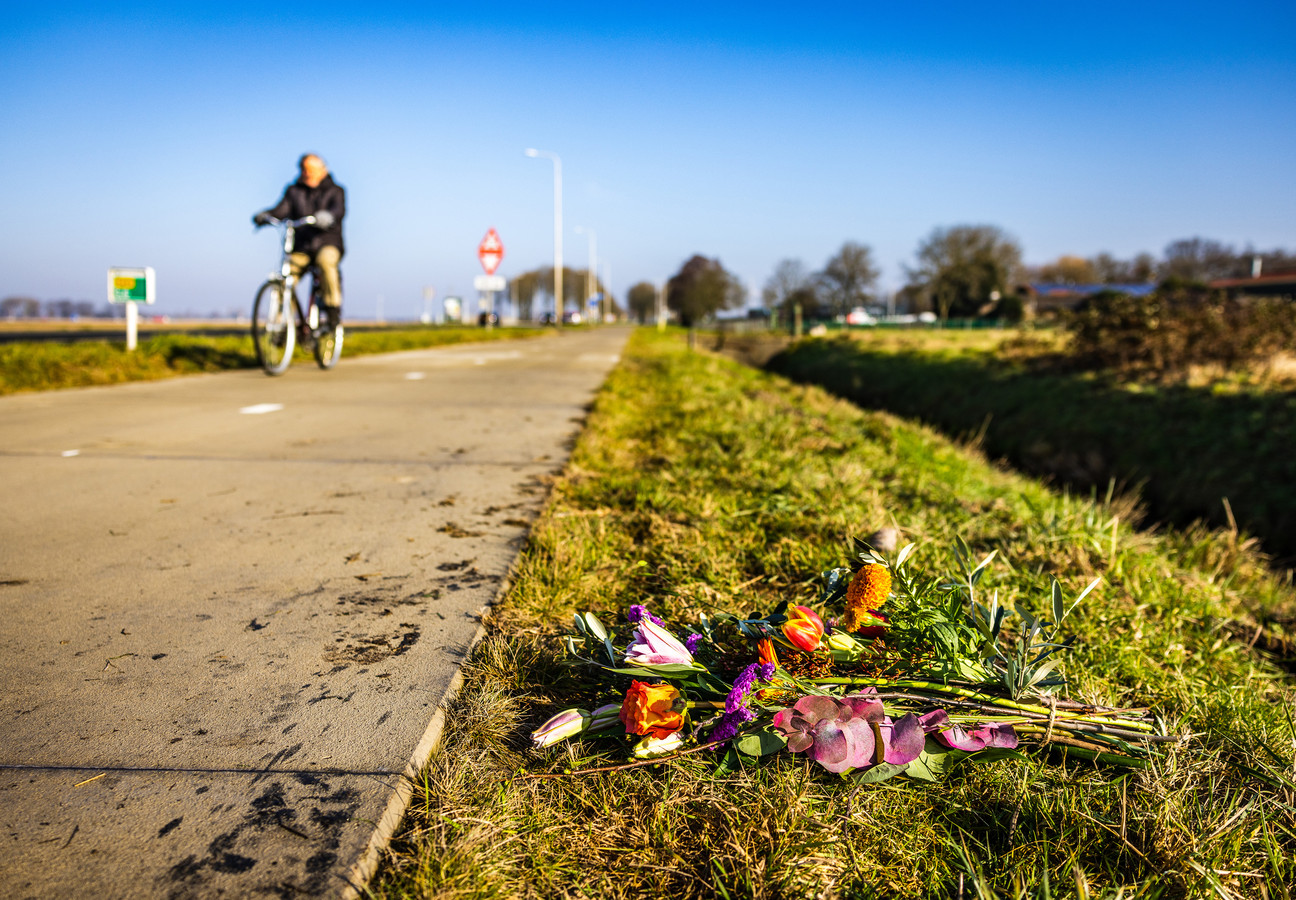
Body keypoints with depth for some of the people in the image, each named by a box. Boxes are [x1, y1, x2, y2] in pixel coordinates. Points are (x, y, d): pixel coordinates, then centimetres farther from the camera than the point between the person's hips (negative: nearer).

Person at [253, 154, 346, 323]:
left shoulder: (335, 190, 8)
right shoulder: (294, 191, 16)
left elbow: (340, 209, -13)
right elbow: (282, 209, -1)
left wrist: (328, 216, -38)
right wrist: (264, 216, -24)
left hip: (328, 242, -2)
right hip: (301, 246, 3)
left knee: (326, 260, -38)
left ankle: (333, 308, -26)